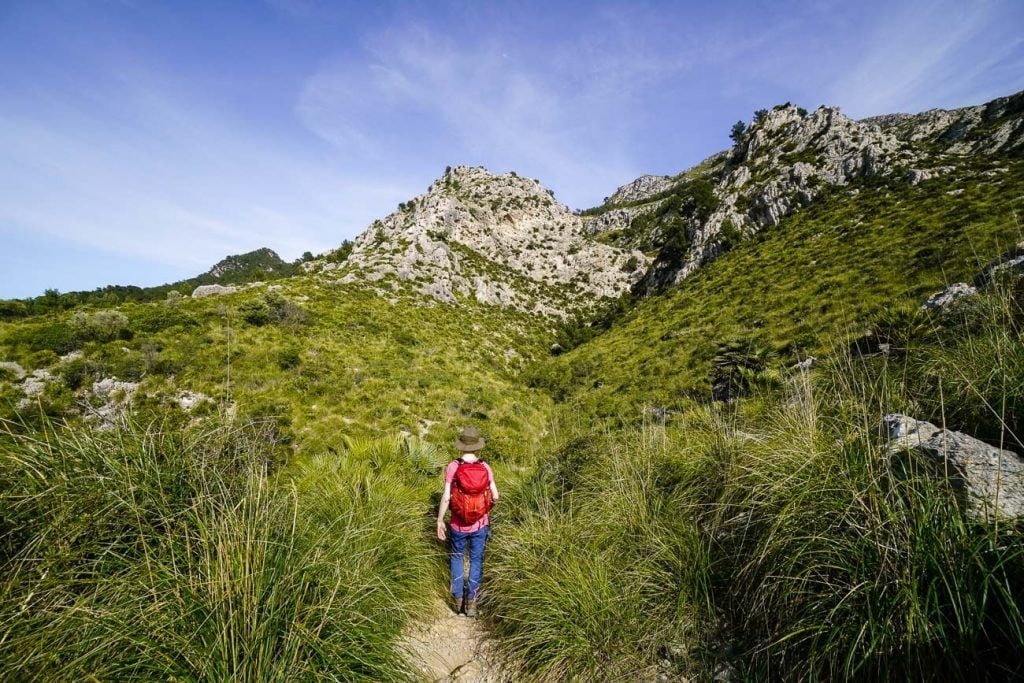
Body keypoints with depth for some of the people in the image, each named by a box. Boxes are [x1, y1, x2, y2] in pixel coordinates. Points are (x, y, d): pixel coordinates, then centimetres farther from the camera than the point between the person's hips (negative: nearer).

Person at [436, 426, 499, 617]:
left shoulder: (453, 467, -15)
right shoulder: (485, 467, -10)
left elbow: (446, 497, -14)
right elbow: (495, 496, -8)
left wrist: (440, 520, -2)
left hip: (458, 525, 0)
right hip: (480, 524, 0)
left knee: (457, 558, 23)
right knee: (476, 561, 17)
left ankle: (458, 599, 32)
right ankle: (471, 602, 25)